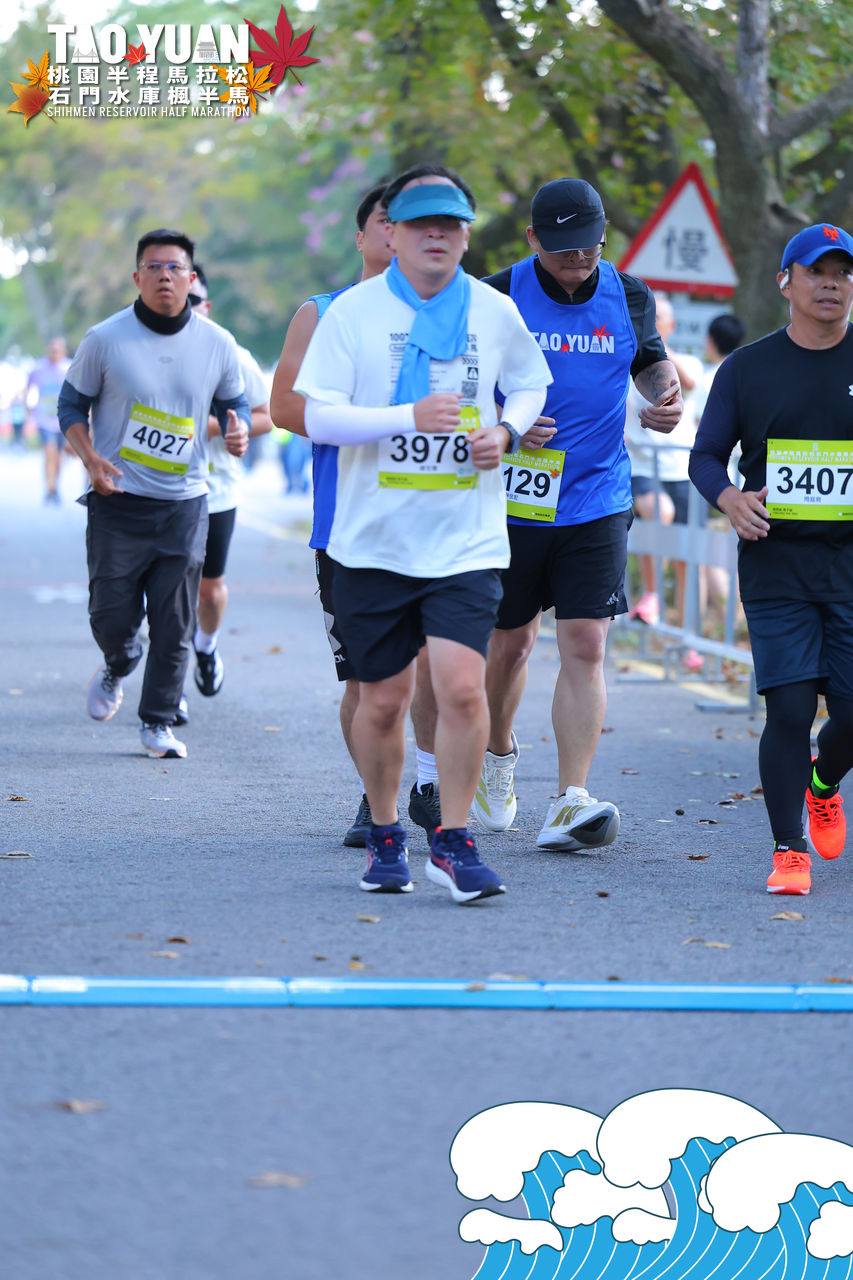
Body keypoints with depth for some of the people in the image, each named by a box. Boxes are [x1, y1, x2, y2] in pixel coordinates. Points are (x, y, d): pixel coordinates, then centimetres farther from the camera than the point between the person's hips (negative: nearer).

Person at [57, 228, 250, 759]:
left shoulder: (218, 345, 0)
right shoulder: (105, 340, -5)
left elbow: (235, 401, 14)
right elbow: (72, 404, 4)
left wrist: (238, 429, -9)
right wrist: (91, 458, -12)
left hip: (185, 503, 1)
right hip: (117, 501, -1)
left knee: (174, 624, 1)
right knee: (111, 613, 1)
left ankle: (159, 721, 14)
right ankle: (118, 667, 35)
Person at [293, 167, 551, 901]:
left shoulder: (495, 312, 4)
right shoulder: (353, 312, -3)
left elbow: (530, 386, 20)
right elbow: (319, 417, -8)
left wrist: (507, 433, -2)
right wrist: (409, 417, -20)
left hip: (467, 542, 0)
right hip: (375, 540, 0)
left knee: (461, 685, -15)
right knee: (383, 700, 7)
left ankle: (453, 842, -1)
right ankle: (385, 837, 28)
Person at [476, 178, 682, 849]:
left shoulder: (630, 298, 2)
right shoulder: (497, 298, -6)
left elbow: (650, 359, 22)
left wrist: (665, 394, 0)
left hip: (597, 502, 1)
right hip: (512, 500, -1)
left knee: (584, 647, -10)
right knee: (510, 643, 11)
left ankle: (571, 803, -13)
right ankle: (499, 756, 40)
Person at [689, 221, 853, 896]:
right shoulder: (747, 368, 7)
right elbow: (706, 455, 10)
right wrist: (730, 498, -11)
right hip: (775, 566, 0)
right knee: (789, 708, -10)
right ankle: (789, 850, 3)